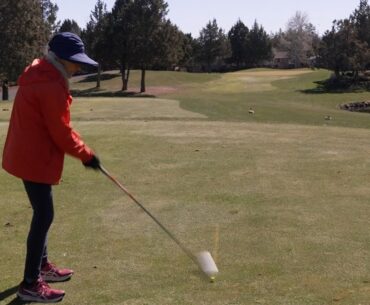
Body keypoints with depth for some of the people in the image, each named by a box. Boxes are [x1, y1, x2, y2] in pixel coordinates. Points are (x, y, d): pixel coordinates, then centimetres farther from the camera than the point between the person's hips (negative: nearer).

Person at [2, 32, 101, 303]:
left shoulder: (40, 76, 11)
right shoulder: (51, 86, -22)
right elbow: (60, 132, -19)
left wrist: (81, 149, 10)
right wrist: (86, 154, -6)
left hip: (28, 155, 11)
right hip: (35, 159, -11)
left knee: (42, 213, 20)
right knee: (44, 216, -5)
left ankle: (42, 265, 34)